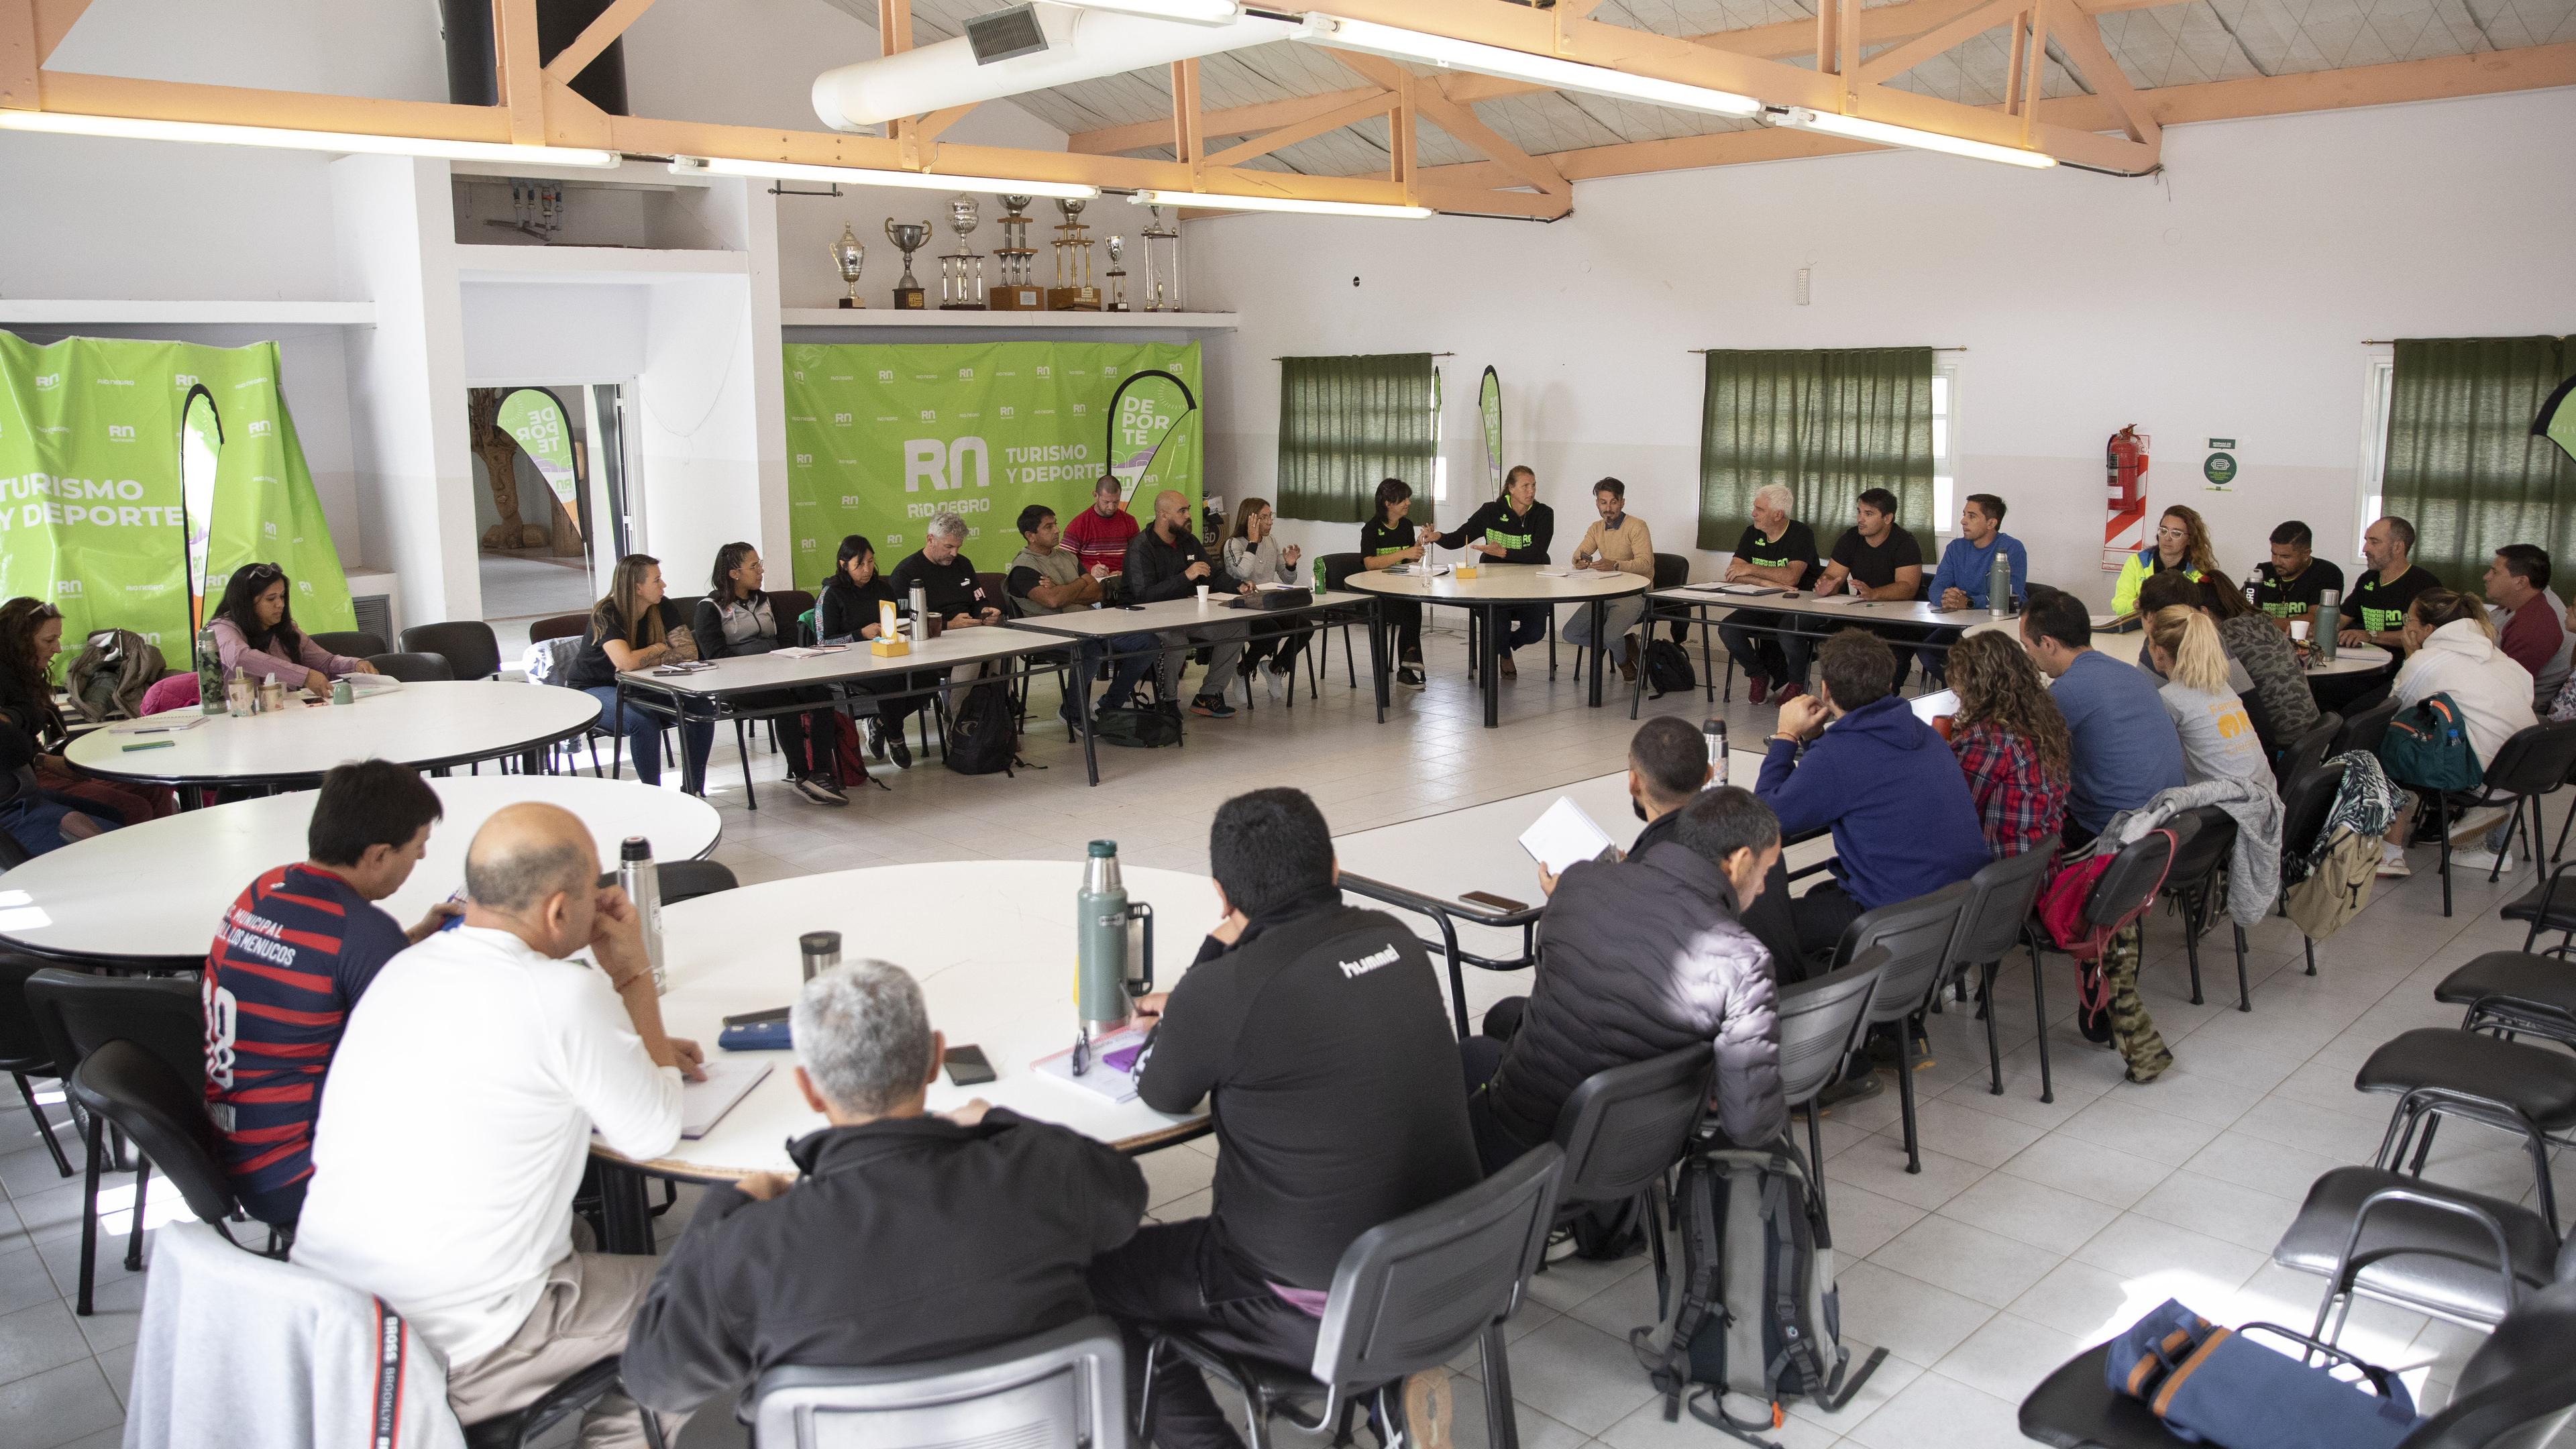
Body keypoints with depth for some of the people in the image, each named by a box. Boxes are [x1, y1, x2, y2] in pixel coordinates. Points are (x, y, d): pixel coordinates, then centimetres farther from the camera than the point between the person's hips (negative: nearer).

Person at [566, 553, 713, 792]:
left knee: (702, 713, -17)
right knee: (644, 723, -35)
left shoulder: (663, 608, -6)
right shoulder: (607, 614, -22)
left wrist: (643, 661, -25)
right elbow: (626, 661, -38)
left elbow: (690, 651, -14)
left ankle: (692, 791, -5)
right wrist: (658, 649, -19)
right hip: (593, 689, -6)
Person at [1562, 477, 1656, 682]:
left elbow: (1645, 563, -23)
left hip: (1634, 594, -7)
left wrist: (1615, 565, -39)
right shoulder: (1596, 529, 12)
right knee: (1570, 634, -8)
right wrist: (1581, 562, -24)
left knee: (1609, 635, -30)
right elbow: (1578, 556, 1)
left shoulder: (1637, 527, -10)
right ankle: (1626, 644, 7)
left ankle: (1624, 659, 7)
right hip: (1604, 593, 7)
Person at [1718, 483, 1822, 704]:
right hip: (1763, 605, 5)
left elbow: (1791, 577, -24)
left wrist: (1750, 570, -17)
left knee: (1788, 634, -37)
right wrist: (1769, 582, -18)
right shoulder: (1752, 533, 7)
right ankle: (1758, 677, 6)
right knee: (1727, 630, -21)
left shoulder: (1801, 534, -10)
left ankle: (1797, 683, -4)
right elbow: (1733, 574, -3)